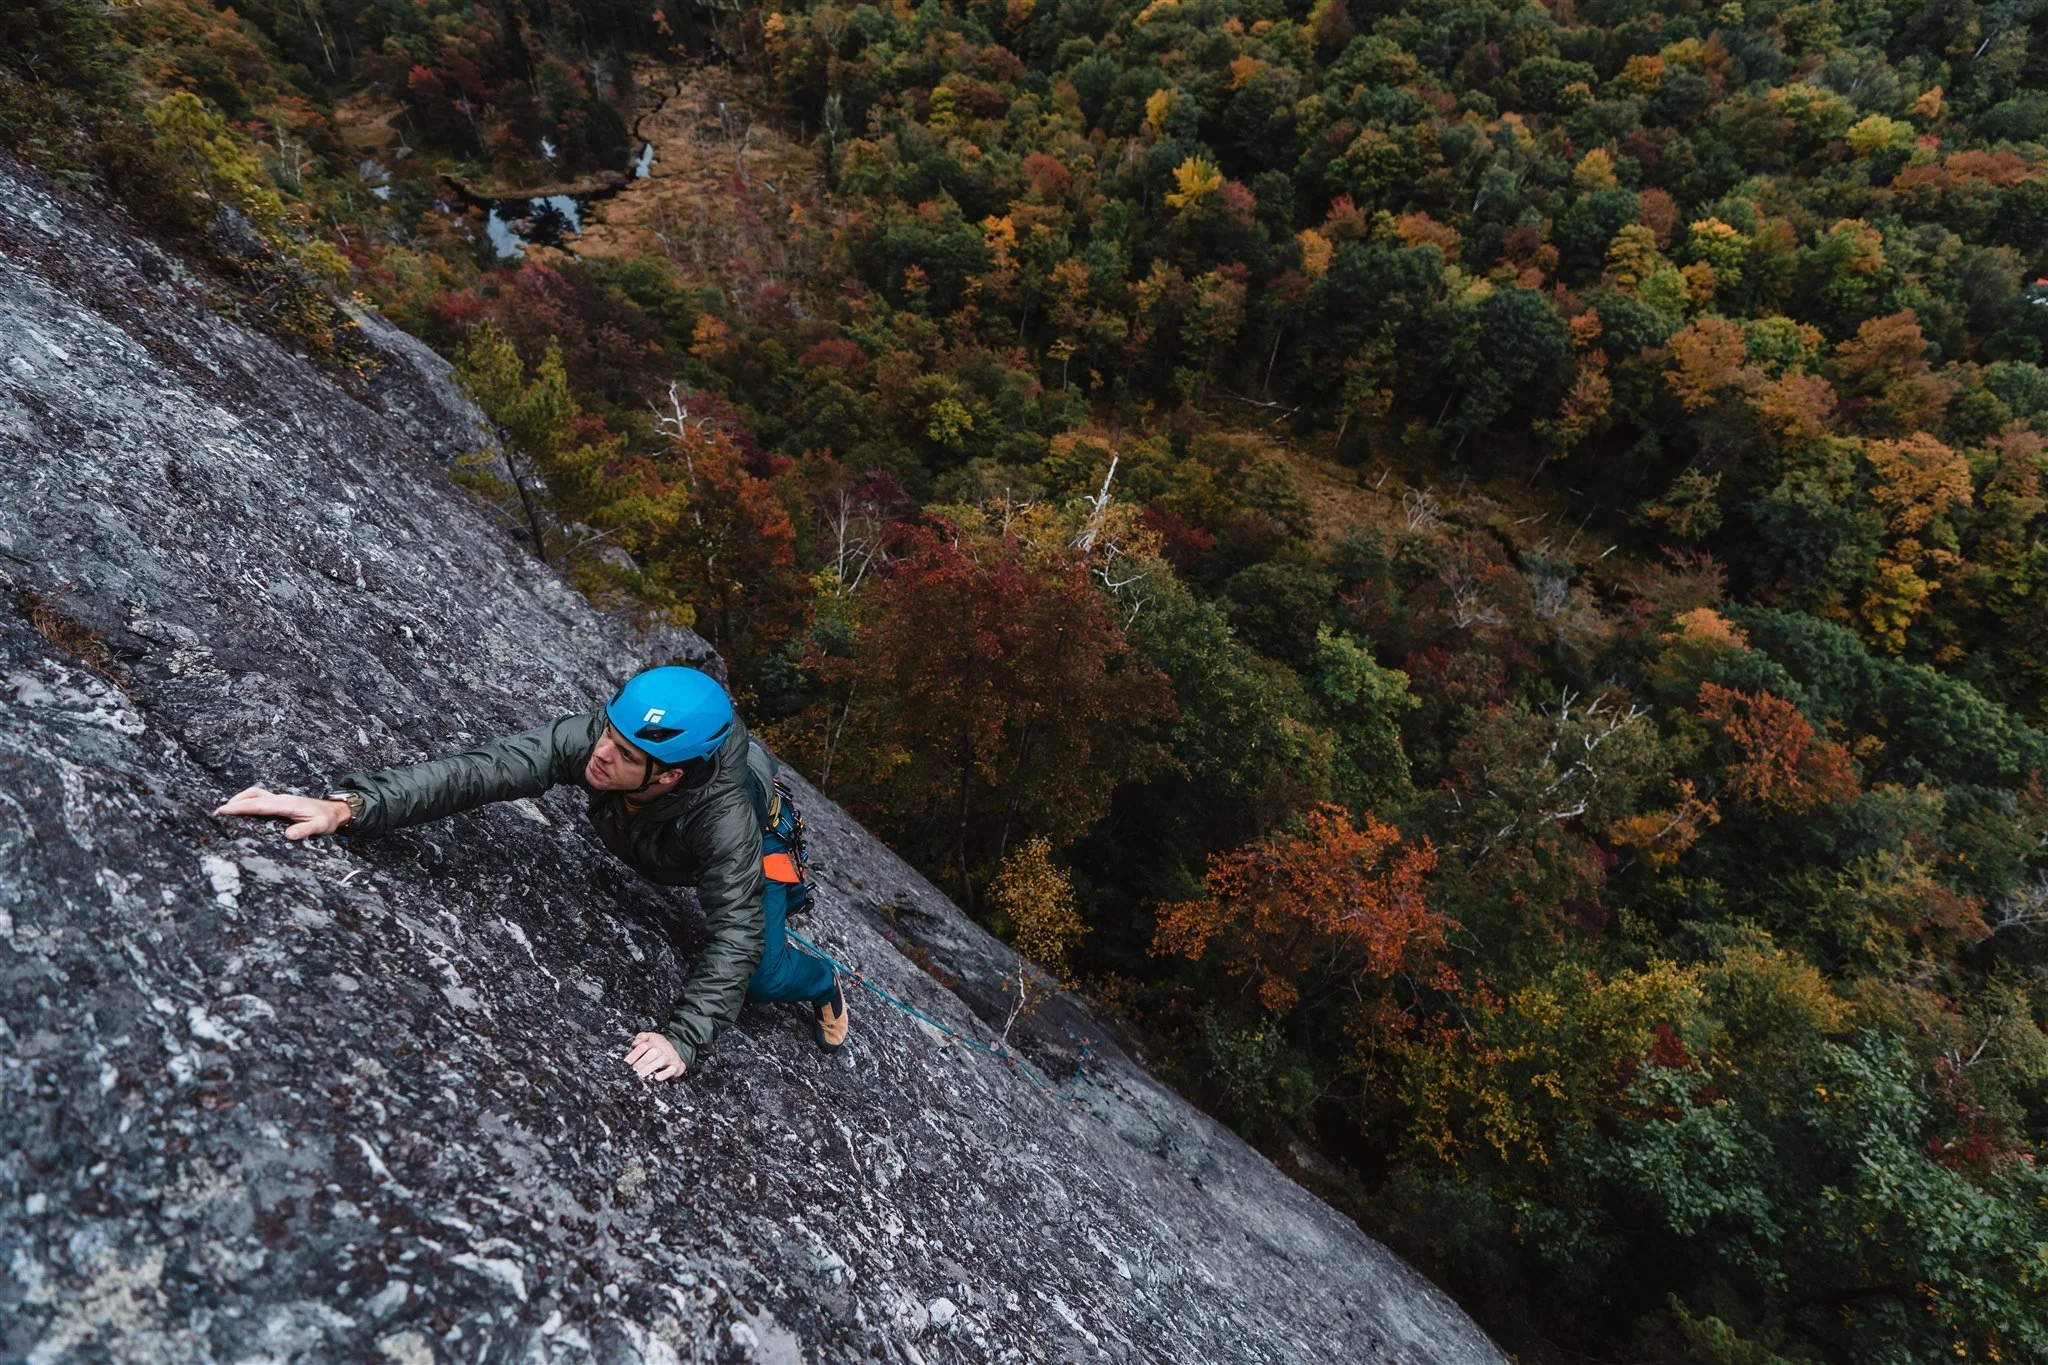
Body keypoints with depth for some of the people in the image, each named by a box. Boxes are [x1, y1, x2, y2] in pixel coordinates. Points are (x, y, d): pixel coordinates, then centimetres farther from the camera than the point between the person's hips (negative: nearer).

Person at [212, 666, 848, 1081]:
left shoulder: (724, 817, -50)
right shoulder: (590, 739, -41)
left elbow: (737, 934, -46)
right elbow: (482, 770, -46)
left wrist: (683, 1035, -54)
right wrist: (349, 804, -58)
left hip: (757, 836, -4)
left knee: (758, 972, -9)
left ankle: (823, 984, 27)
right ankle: (783, 895, 63)